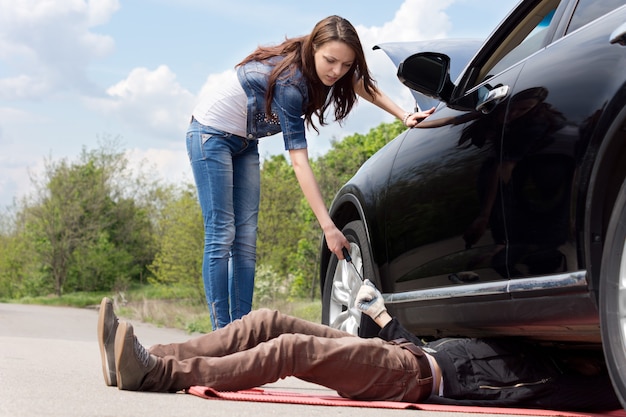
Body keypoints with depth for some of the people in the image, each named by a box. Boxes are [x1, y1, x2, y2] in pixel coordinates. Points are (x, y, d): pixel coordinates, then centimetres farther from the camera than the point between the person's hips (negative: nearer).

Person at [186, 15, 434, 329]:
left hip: (244, 142, 8)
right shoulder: (289, 81, -33)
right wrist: (327, 226, -37)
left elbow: (361, 84, 11)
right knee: (221, 236, -14)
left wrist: (404, 116, -3)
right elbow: (299, 160, -34)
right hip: (211, 134, -8)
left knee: (246, 239, 0)